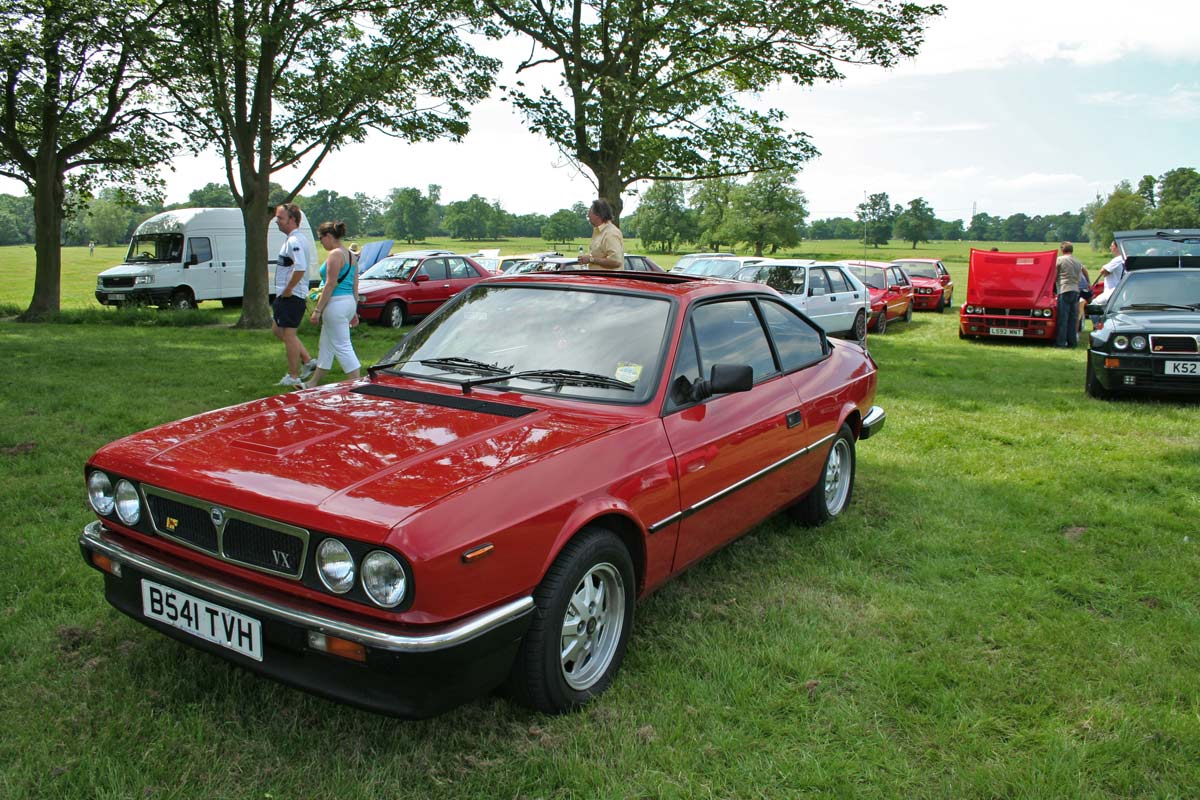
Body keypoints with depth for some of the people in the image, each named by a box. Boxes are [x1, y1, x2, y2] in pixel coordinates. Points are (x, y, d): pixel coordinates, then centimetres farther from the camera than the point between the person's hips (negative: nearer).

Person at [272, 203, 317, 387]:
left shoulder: (294, 241, -18)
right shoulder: (293, 240, 16)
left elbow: (300, 268, -33)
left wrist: (288, 289, -23)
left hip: (291, 296, -11)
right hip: (285, 296, 11)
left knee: (289, 334, -3)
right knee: (278, 330, 19)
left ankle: (293, 377, 5)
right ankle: (308, 360, 20)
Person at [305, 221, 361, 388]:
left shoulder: (335, 254, -13)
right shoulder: (350, 255, 15)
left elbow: (330, 284, -19)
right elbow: (355, 286, 17)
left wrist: (317, 310, -17)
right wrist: (354, 310, 20)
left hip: (336, 304, -10)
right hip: (349, 302, 10)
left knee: (342, 347, -6)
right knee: (326, 345, 19)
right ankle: (313, 384, 29)